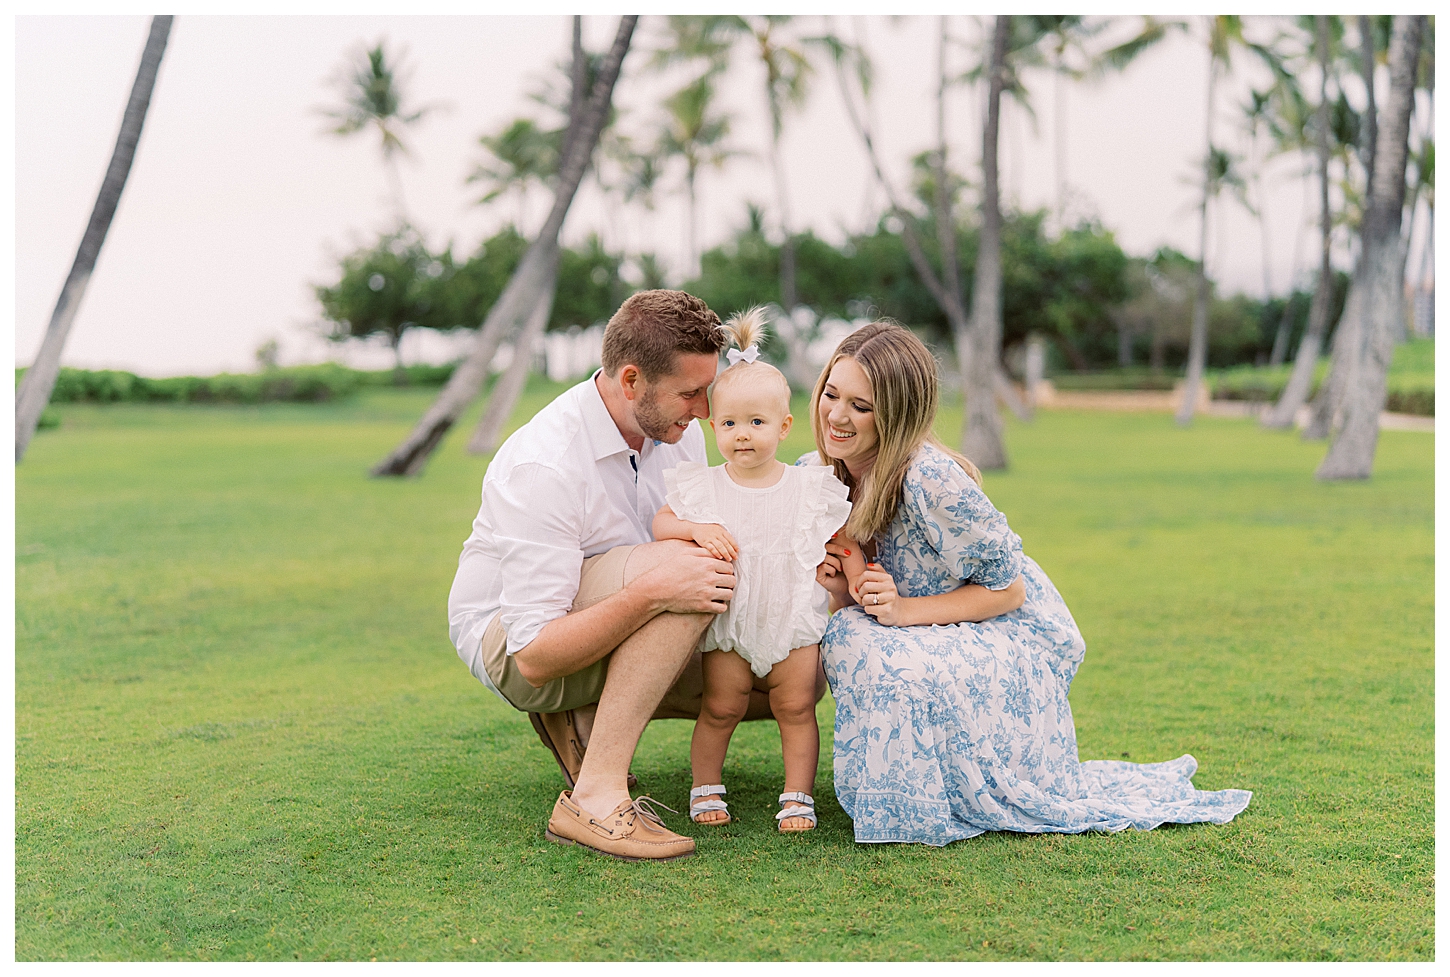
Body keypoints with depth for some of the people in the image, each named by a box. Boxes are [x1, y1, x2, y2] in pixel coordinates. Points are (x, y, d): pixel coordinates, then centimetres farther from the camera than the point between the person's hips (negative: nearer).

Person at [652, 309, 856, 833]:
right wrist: (697, 528, -24)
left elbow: (844, 542, 6)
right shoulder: (703, 487, -6)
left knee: (796, 707, 4)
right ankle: (706, 787, 24)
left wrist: (864, 580, -4)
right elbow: (660, 524, -7)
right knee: (719, 709, 5)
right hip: (728, 624, 0)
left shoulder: (811, 487, -3)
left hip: (794, 620, 1)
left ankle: (798, 795, 17)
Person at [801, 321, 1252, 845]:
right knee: (845, 637, -18)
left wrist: (904, 610, -27)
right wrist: (838, 589, -19)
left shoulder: (930, 479, -29)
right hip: (940, 644, 7)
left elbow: (1007, 589, -19)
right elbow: (858, 605, 4)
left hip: (1015, 633, -7)